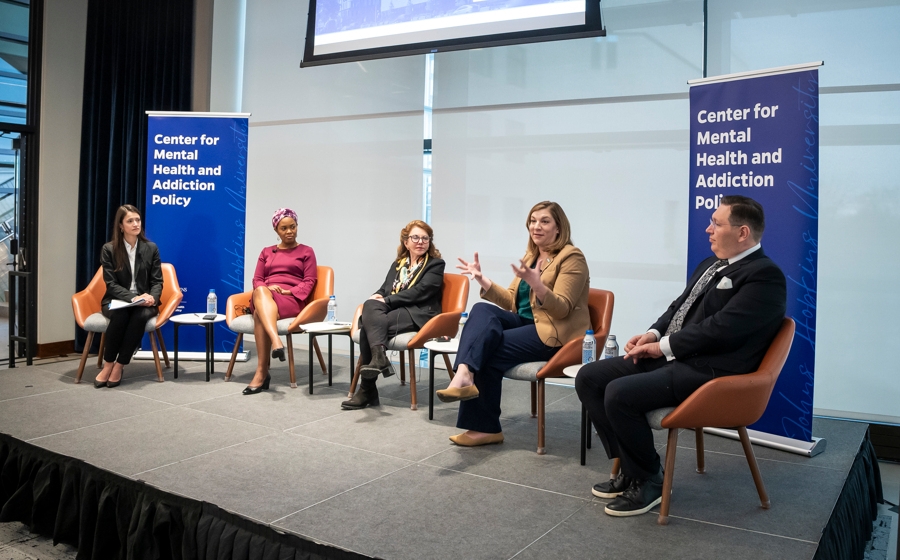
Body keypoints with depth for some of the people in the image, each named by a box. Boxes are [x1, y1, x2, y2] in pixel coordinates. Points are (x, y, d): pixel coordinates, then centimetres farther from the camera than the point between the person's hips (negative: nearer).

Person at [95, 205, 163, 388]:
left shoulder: (151, 248, 4)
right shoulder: (109, 249, -1)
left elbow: (157, 281, 3)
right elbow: (111, 284, -6)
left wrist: (152, 298, -19)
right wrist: (133, 297, -23)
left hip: (144, 302, 1)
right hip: (117, 300, -1)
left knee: (141, 316, -35)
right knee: (120, 315, -36)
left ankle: (119, 366, -25)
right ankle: (108, 364, -21)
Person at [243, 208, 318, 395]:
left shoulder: (306, 252, 16)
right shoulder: (266, 252, 27)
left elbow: (309, 282, 5)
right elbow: (257, 279, 16)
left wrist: (288, 291, -13)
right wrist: (267, 288, -8)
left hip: (292, 300, -3)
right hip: (263, 298, 3)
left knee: (260, 313, -36)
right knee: (261, 292, -38)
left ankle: (261, 372, -42)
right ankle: (276, 342, -56)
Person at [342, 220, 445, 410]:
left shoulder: (436, 264, 6)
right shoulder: (397, 264, 25)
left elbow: (419, 292, -8)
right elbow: (384, 290, 19)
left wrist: (386, 300, -12)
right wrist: (377, 298, -6)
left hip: (417, 314, -5)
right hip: (392, 310, 5)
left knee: (368, 327, -29)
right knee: (370, 305, -31)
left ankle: (367, 389, -31)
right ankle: (379, 357, -43)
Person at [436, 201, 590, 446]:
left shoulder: (571, 258, -7)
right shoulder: (530, 256, 16)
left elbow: (562, 309, -17)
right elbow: (511, 301, 14)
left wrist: (535, 282, -33)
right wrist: (482, 279, 2)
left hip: (555, 334, -7)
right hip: (525, 323, 7)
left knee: (489, 351, -24)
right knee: (482, 309, -21)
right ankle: (465, 375, -37)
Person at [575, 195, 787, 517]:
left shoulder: (765, 276, -11)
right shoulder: (710, 265, 17)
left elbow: (721, 328, -20)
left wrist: (663, 346, -15)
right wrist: (654, 333, 1)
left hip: (707, 370, -10)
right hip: (671, 356, 10)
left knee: (619, 394, -27)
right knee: (589, 377, 0)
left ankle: (649, 482, -4)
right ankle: (630, 467, 9)